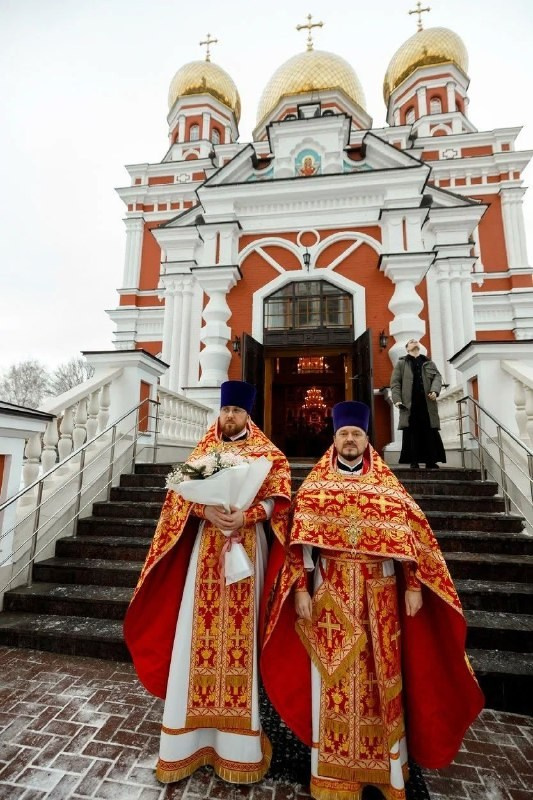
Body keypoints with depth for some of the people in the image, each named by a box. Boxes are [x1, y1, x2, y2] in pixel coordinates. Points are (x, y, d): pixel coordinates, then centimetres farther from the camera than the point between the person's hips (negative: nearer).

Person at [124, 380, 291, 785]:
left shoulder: (268, 453, 4)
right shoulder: (202, 450, 10)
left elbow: (278, 498, -4)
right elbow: (181, 494, 4)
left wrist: (245, 516, -20)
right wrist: (207, 510, -16)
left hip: (247, 545, -1)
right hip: (206, 544, 2)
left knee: (240, 628, 3)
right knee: (199, 628, 3)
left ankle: (236, 738, 21)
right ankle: (196, 731, 19)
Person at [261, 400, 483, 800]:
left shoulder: (388, 485, 3)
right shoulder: (314, 486, 0)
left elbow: (409, 537, 3)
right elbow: (300, 541, -2)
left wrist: (413, 586, -2)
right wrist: (301, 589, -7)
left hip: (379, 595, 1)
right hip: (331, 593, 0)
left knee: (379, 674, 11)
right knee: (333, 676, 9)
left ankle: (383, 761, 33)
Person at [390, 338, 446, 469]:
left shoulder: (428, 362, 20)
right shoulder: (401, 363, 12)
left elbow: (437, 376, 7)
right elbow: (395, 382, 3)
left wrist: (435, 390, -13)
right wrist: (397, 399, -11)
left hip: (427, 402, 3)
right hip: (409, 402, -2)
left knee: (430, 432, 0)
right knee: (412, 432, -3)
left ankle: (431, 461, 5)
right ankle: (414, 461, 0)